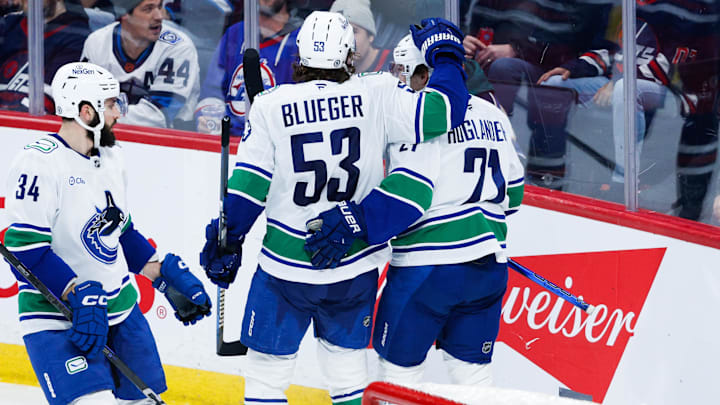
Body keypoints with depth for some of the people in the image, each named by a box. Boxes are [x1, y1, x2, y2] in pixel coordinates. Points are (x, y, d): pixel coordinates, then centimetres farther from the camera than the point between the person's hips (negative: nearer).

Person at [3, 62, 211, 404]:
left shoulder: (110, 158, 11)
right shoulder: (39, 163, -18)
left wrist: (168, 276, 14)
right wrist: (80, 297, -26)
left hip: (119, 308, 9)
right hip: (56, 317, -9)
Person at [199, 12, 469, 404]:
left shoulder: (271, 105, -9)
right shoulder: (375, 95, -10)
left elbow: (248, 185, -8)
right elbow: (442, 112, -13)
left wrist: (227, 241, 4)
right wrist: (445, 52, 3)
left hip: (288, 265, -2)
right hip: (356, 265, 2)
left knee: (267, 365, 9)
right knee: (345, 356, 20)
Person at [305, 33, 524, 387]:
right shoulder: (493, 116, 12)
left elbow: (409, 189, -22)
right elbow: (511, 190, 19)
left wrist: (356, 220, -28)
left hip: (428, 265, -7)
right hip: (489, 266, 7)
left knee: (399, 365, 5)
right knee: (471, 368, 14)